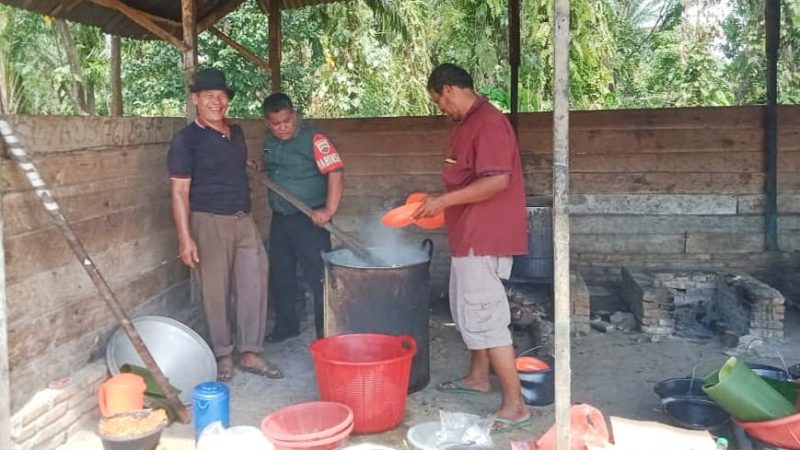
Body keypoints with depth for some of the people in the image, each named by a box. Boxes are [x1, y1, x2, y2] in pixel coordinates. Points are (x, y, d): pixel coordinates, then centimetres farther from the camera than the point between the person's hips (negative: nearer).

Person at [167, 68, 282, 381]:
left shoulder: (236, 133, 12)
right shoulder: (187, 139, -8)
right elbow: (179, 191, -11)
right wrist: (185, 237, -17)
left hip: (244, 220, 6)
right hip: (210, 223, -6)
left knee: (254, 285, 4)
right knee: (216, 292, 3)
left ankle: (250, 352, 15)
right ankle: (223, 355, 18)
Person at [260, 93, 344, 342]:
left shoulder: (313, 139, -16)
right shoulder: (269, 142, 7)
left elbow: (336, 172, -23)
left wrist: (329, 210, -31)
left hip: (309, 219, -7)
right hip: (279, 218, 7)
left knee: (318, 277, -5)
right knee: (280, 275, 16)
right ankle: (285, 326, 33)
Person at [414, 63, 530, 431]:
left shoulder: (487, 122, -18)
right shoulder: (469, 123, 15)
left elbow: (497, 181, -27)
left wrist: (444, 201, -22)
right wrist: (441, 201, 14)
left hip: (484, 237, -11)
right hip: (471, 235, 11)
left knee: (485, 318, -8)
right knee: (470, 310, 20)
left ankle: (515, 405, -1)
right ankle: (478, 377, 36)